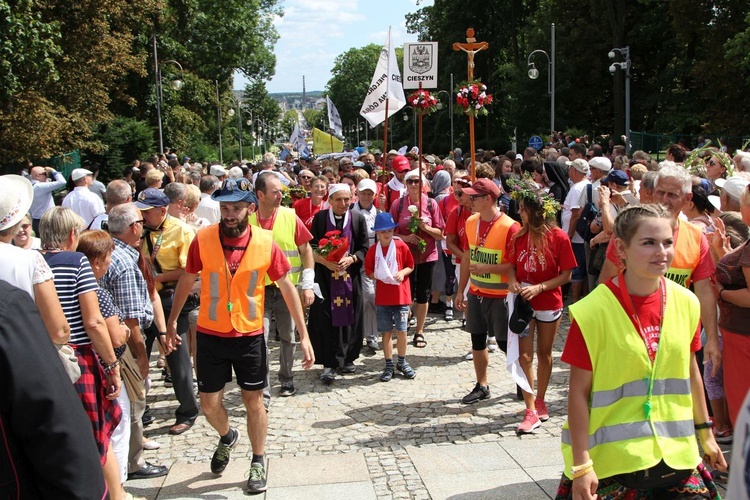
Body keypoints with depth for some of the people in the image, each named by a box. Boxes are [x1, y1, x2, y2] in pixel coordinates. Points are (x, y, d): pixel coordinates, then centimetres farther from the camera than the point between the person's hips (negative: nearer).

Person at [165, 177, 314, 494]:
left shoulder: (265, 243, -12)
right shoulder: (203, 239, -11)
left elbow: (287, 288, -4)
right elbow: (186, 281, 4)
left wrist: (304, 335, -5)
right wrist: (172, 322, 7)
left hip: (250, 336, -1)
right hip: (210, 335, 1)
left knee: (254, 401, 8)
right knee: (209, 404, 10)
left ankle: (258, 463, 28)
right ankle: (227, 437, 44)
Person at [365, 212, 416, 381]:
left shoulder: (401, 246, -3)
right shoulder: (373, 250, 0)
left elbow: (410, 266, 5)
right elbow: (369, 272, 5)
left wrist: (402, 272, -14)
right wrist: (379, 276, -14)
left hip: (401, 296, -1)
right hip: (382, 297, 1)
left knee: (401, 330, 2)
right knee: (386, 331, 7)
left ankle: (402, 362, 20)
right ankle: (389, 365, 17)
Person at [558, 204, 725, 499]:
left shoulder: (686, 303, -1)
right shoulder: (593, 311, -16)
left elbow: (690, 371, 12)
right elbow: (579, 391, -12)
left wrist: (705, 433, 18)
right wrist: (580, 465, -12)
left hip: (675, 454, 5)